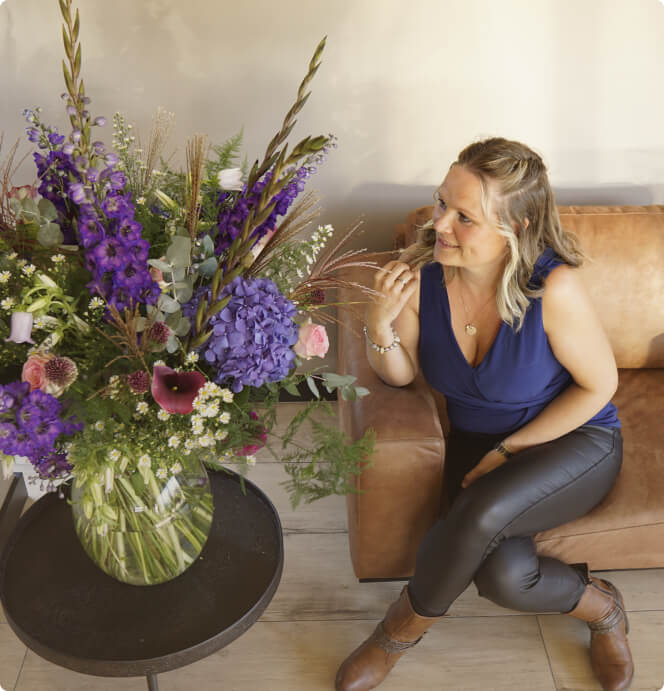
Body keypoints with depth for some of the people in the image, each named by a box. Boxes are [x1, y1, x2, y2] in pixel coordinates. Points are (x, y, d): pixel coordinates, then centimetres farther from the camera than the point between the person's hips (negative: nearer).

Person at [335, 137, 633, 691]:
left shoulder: (554, 288, -26)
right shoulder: (421, 273, -15)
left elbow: (599, 385, -12)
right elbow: (400, 375, -1)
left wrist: (509, 451, -14)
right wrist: (380, 323, -24)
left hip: (573, 440, -3)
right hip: (477, 443, 3)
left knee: (482, 514, -33)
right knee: (502, 576, -24)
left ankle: (406, 625, 0)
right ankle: (598, 605, 12)